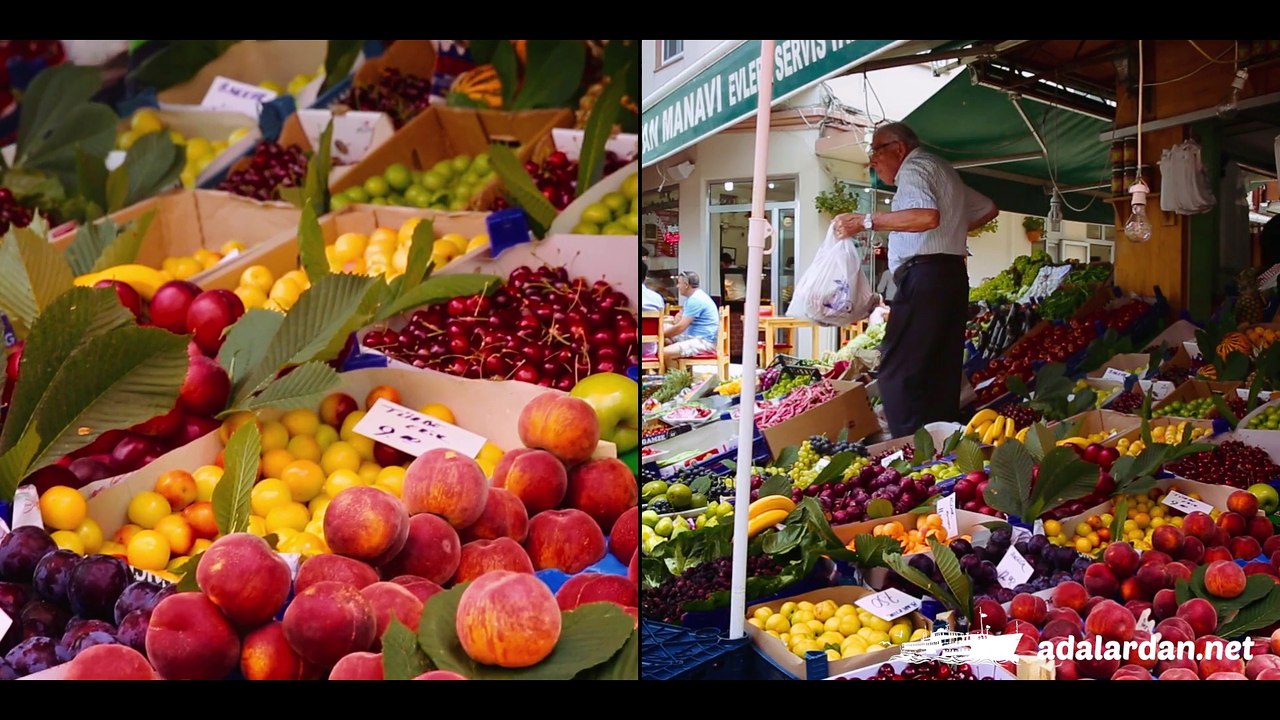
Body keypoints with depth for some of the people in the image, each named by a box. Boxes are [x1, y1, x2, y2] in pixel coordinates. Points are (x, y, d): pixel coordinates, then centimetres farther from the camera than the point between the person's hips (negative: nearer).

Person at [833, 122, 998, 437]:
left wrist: (867, 221, -23)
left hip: (924, 274, -10)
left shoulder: (914, 167, -4)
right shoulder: (943, 170, 26)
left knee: (897, 373, -13)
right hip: (953, 274, 10)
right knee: (941, 372, 10)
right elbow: (988, 208, 35)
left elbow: (927, 216, -24)